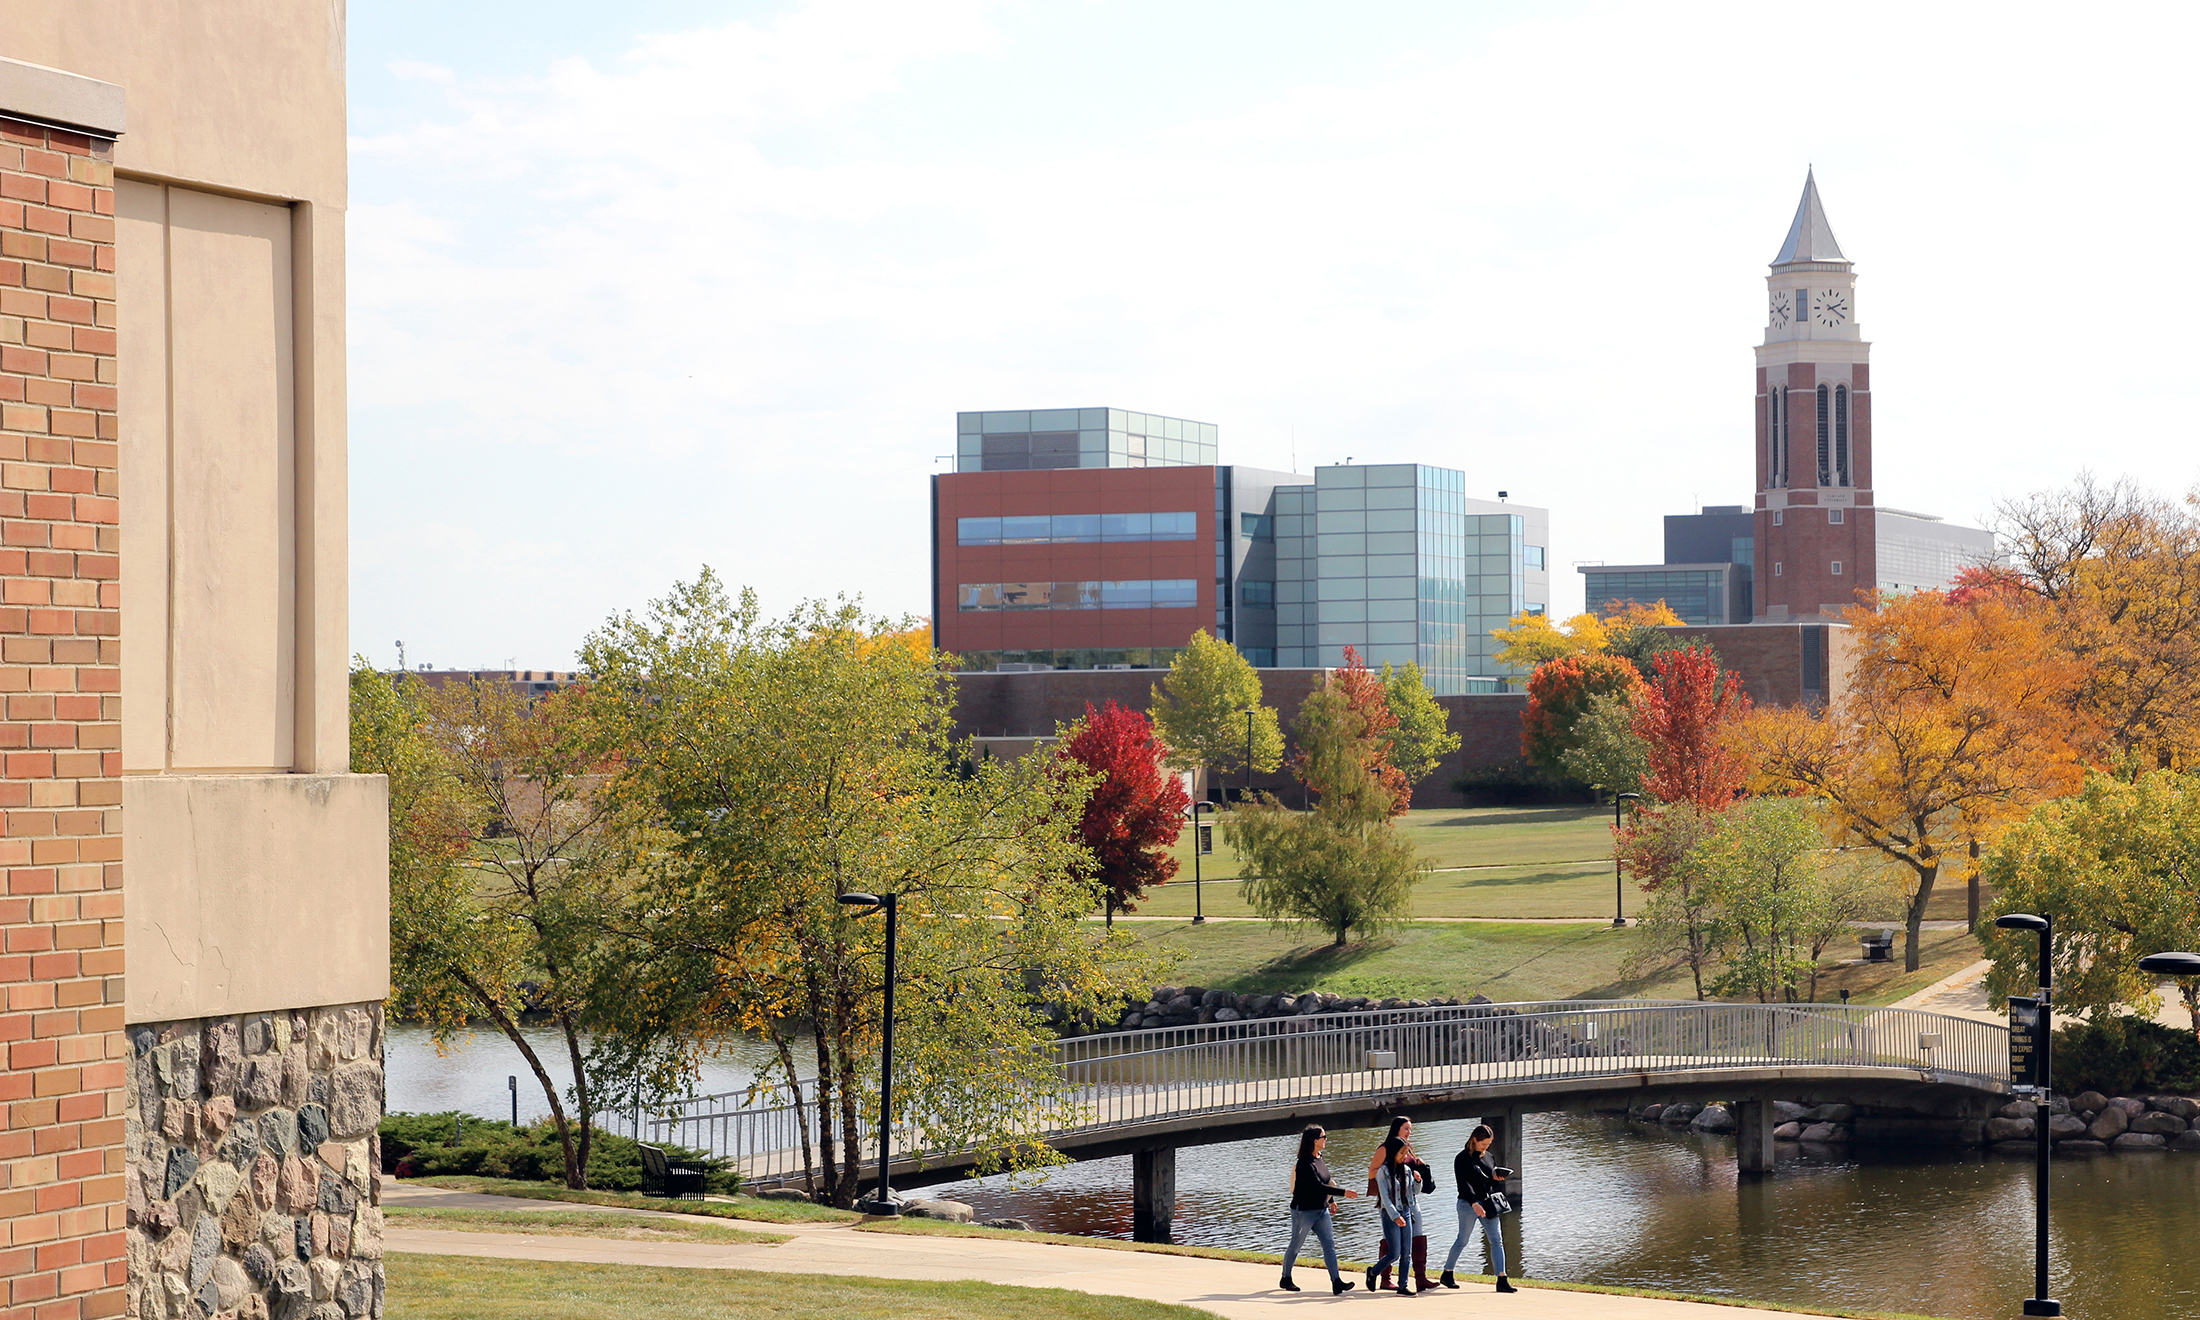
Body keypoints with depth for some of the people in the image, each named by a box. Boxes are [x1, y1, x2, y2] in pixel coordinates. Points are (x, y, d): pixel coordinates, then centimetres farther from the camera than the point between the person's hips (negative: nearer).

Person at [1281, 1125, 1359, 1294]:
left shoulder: (1320, 1159, 7)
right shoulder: (1305, 1163, -21)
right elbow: (1318, 1186, -28)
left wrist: (1331, 1200, 18)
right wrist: (1343, 1193, -29)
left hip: (1321, 1210, 8)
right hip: (1304, 1211, -8)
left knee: (1329, 1244, -3)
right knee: (1295, 1246, 7)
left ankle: (1336, 1281, -10)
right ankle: (1286, 1279, 23)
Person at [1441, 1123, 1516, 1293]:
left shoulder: (1488, 1157, 13)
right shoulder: (1462, 1158, -6)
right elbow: (1463, 1183, -16)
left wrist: (1495, 1178, -2)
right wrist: (1474, 1203, -27)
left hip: (1486, 1203, 6)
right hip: (1468, 1204, -6)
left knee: (1496, 1239, -5)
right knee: (1462, 1240, 4)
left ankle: (1502, 1280, -9)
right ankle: (1447, 1274, 22)